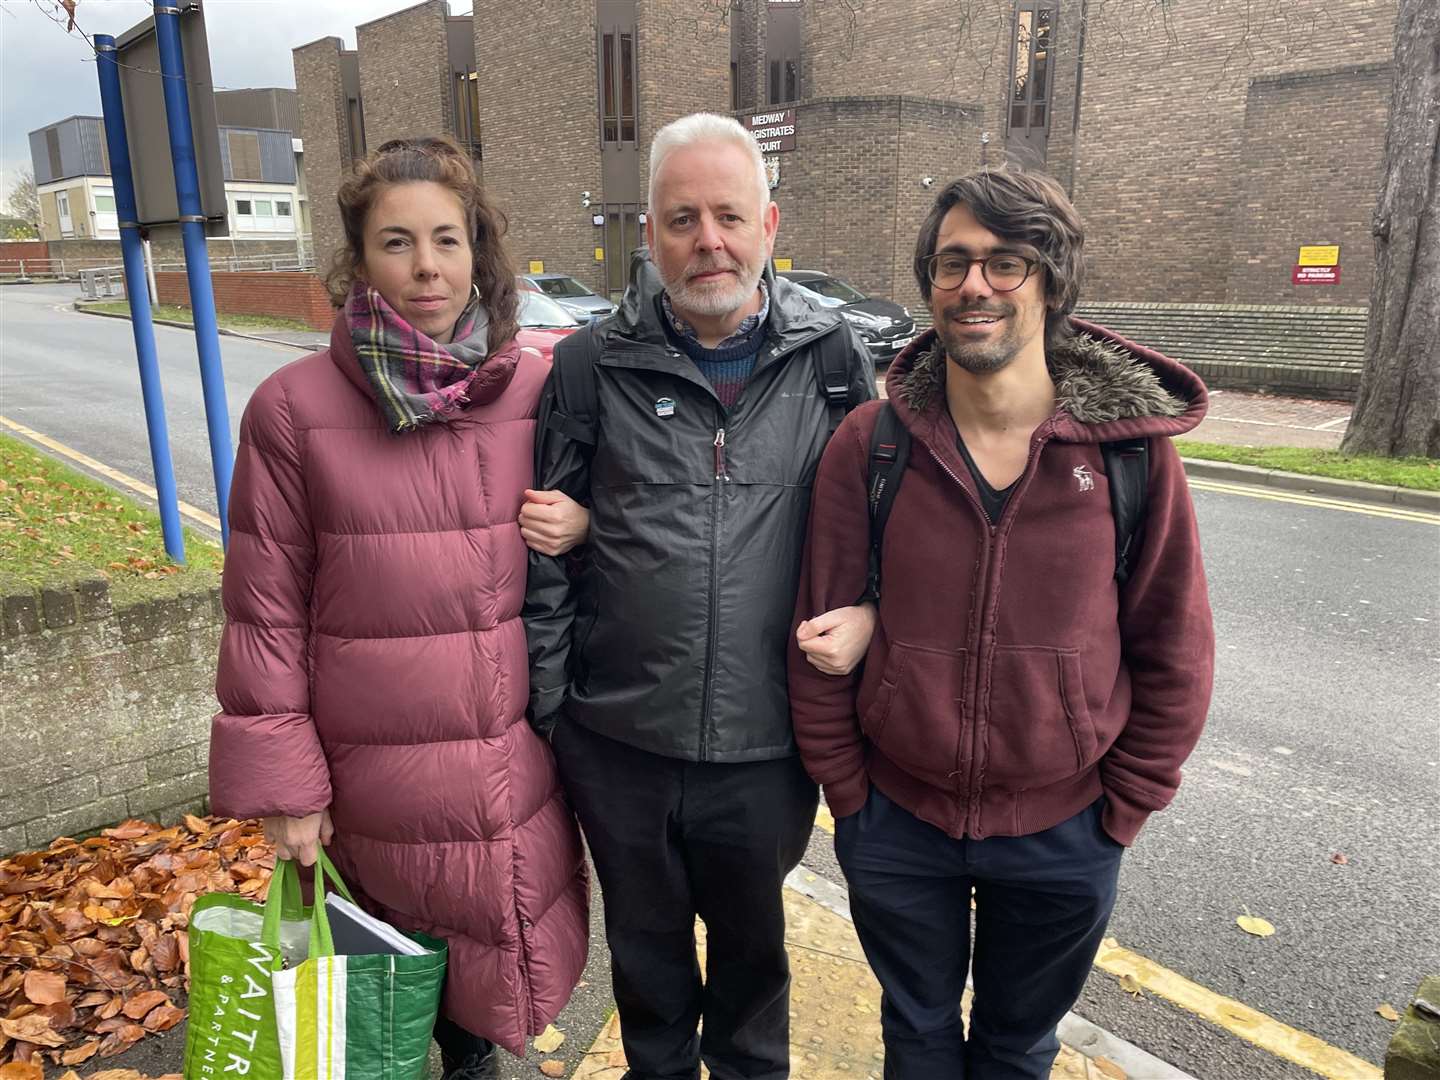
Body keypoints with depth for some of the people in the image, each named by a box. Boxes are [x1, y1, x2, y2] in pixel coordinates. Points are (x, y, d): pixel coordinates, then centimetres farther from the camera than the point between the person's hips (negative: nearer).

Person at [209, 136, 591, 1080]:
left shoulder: (537, 390, -2)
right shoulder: (294, 408, -8)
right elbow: (266, 611, -4)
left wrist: (583, 527, -11)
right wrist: (281, 785, -3)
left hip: (517, 757, 3)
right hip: (378, 778, -2)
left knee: (506, 955, 18)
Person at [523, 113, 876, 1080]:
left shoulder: (832, 360, -2)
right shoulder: (594, 366, -4)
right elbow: (546, 549, -1)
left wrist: (867, 613, -9)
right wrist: (550, 703, -1)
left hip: (767, 746, 0)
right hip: (618, 743, 1)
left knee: (754, 942, 24)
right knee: (645, 944, 24)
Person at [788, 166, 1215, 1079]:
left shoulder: (1134, 447, -12)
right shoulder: (869, 445, -12)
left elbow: (1174, 653, -4)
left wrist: (1120, 811, -2)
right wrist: (850, 795, -3)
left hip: (1063, 836, 0)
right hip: (896, 827, 0)